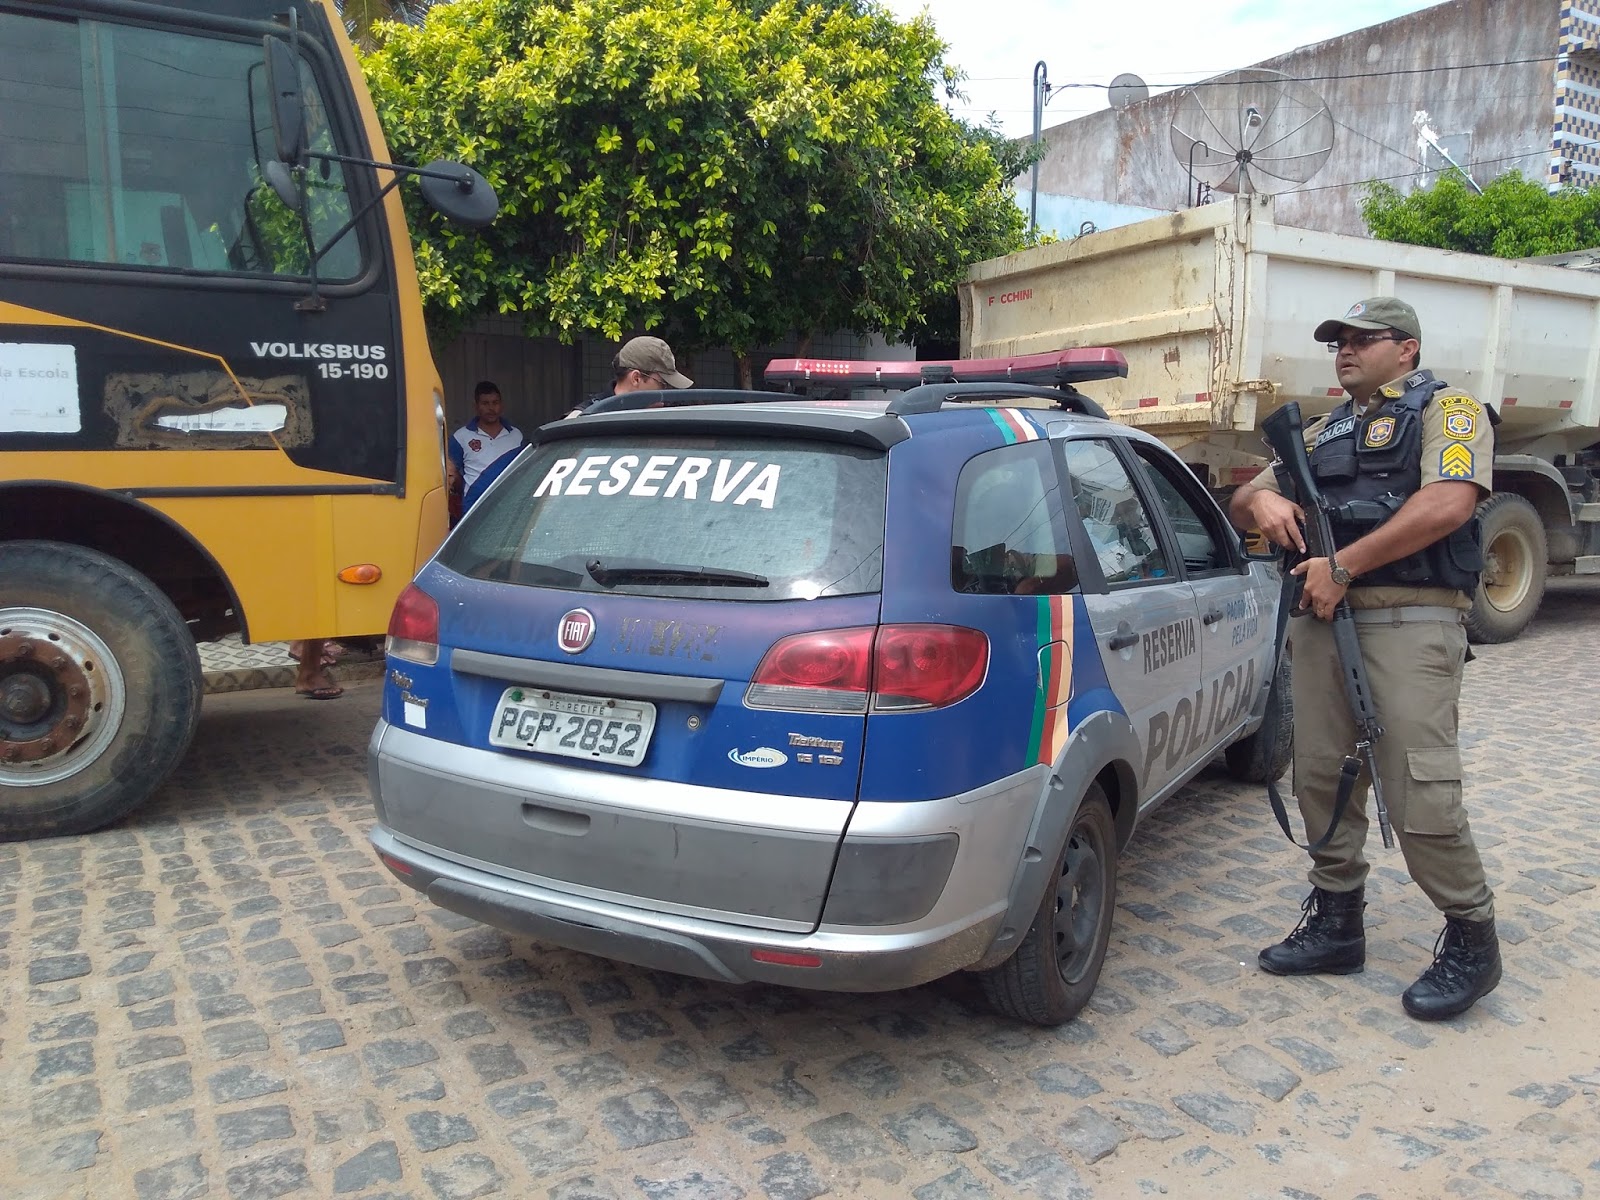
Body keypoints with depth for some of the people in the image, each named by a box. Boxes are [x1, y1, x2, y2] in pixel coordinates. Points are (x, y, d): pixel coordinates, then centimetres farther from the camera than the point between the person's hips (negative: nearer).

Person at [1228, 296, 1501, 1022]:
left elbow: (1447, 504, -15)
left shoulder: (1447, 411, 4)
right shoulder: (1323, 433, 23)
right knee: (1322, 778, 8)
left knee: (1420, 791, -10)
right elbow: (1238, 507, 22)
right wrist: (1262, 499, -3)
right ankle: (1335, 923, 22)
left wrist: (1342, 565, -15)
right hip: (1322, 622, 7)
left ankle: (1471, 939, 9)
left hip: (1410, 622, -7)